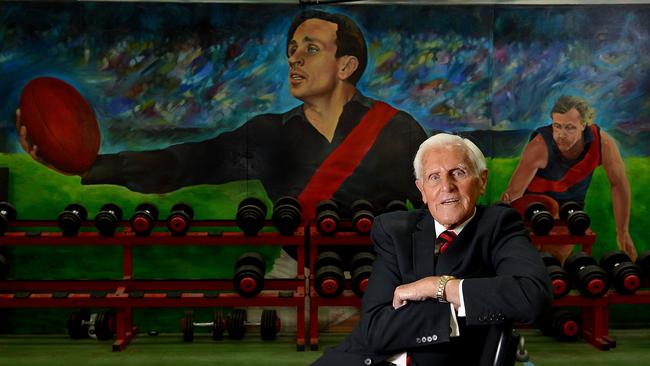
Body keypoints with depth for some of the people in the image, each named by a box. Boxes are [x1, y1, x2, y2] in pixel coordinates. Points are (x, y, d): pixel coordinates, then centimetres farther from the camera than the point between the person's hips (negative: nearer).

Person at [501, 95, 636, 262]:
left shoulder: (602, 143, -28)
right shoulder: (540, 147, -36)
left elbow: (619, 184, -13)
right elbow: (514, 192, -31)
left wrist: (622, 232, -9)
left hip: (571, 199, 3)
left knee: (559, 256, 1)